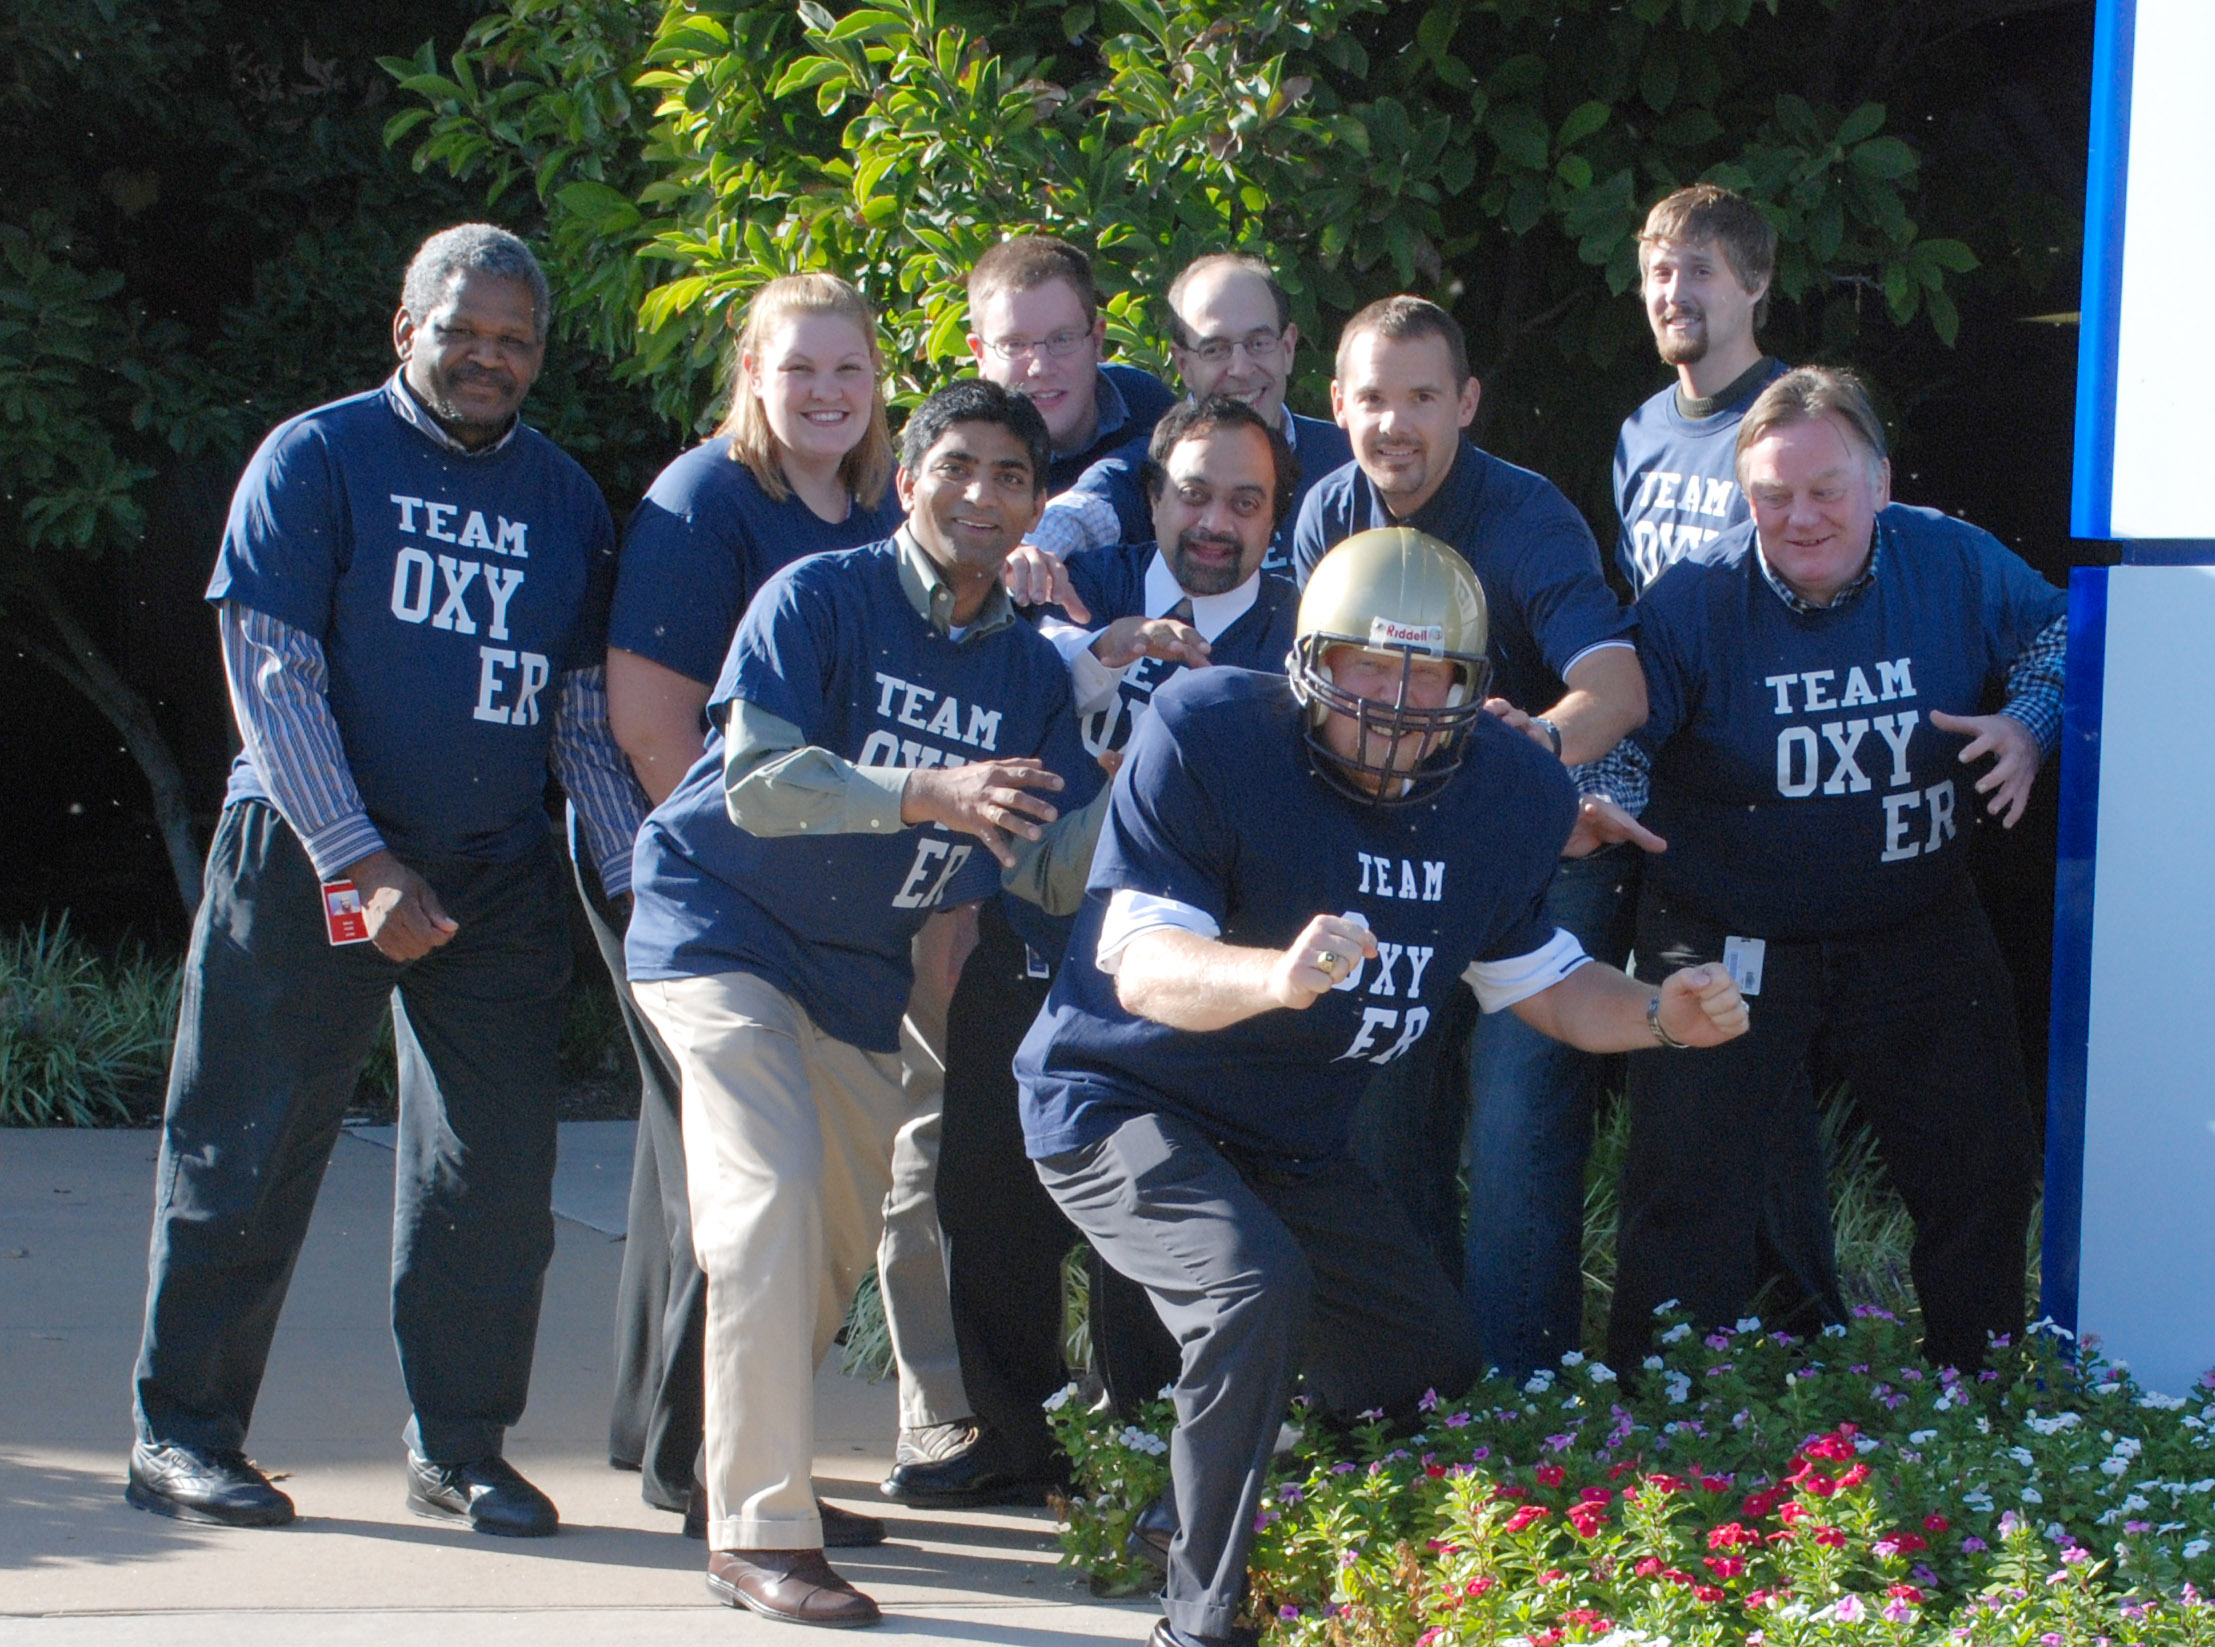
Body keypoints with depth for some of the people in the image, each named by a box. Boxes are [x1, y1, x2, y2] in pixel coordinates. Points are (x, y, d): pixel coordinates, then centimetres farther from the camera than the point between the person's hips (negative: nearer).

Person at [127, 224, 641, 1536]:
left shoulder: (567, 502, 11)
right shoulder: (316, 460, -2)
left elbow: (589, 715, 14)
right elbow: (273, 680, -8)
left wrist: (638, 878, 2)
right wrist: (363, 865, -16)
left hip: (498, 876, 4)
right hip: (307, 861, -4)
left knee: (498, 1170, 1)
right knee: (251, 1154, 0)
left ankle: (462, 1448, 12)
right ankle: (182, 1434, 9)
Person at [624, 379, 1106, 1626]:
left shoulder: (1031, 671, 2)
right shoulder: (819, 599, -14)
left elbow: (1057, 872, -2)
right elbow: (755, 774, -25)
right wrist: (925, 794, -37)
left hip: (860, 967, 7)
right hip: (723, 929, -7)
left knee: (846, 1237, 13)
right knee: (773, 1193, -22)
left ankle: (759, 1459, 36)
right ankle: (761, 1531, -21)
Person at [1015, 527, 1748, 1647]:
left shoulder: (1509, 792, -8)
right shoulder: (1208, 734, -25)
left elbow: (1536, 980, 8)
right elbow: (1141, 964, -31)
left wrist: (1659, 1014, -12)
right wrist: (1273, 976, -52)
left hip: (1292, 1140, 7)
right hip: (1123, 1102, -7)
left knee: (1436, 1384, 12)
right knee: (1257, 1290, -33)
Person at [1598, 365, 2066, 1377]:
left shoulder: (1955, 565, -7)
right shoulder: (1692, 602, -14)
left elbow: (2061, 639, 7)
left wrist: (2029, 726, -13)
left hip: (1915, 933, 3)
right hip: (1730, 942, -3)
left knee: (1982, 1171, 12)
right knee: (1689, 1185, -6)